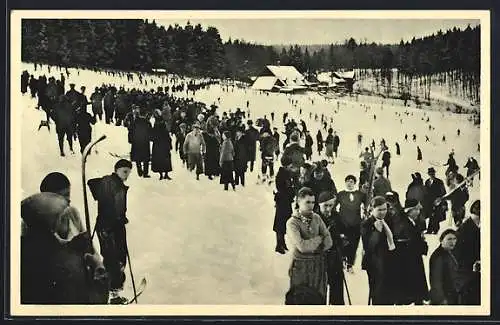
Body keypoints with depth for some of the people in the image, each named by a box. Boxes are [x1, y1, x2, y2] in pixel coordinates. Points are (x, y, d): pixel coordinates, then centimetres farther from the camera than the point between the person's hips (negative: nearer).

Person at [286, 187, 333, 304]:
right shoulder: (292, 223, -10)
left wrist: (311, 245, -10)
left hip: (318, 264, 5)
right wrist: (319, 239, -8)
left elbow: (328, 242, 2)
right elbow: (302, 246, -22)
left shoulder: (317, 218, 5)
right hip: (301, 266, -4)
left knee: (320, 299, 11)